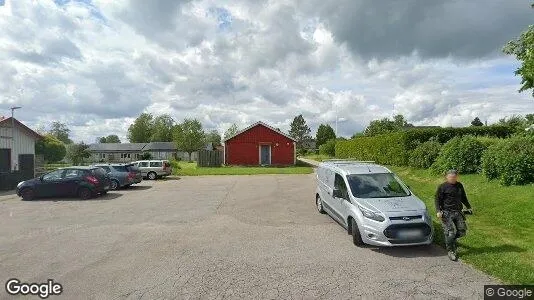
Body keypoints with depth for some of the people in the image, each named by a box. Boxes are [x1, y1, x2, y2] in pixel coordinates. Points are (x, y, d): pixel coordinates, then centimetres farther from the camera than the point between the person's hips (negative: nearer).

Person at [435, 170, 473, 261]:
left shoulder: (459, 186, 12)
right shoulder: (442, 187, -6)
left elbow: (463, 198, 27)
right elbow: (438, 200, -7)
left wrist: (469, 207, 27)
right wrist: (438, 211, -17)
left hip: (458, 212, 6)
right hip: (447, 213, -6)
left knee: (462, 231, 4)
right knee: (450, 232, -7)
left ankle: (451, 240, 33)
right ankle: (450, 251, 7)